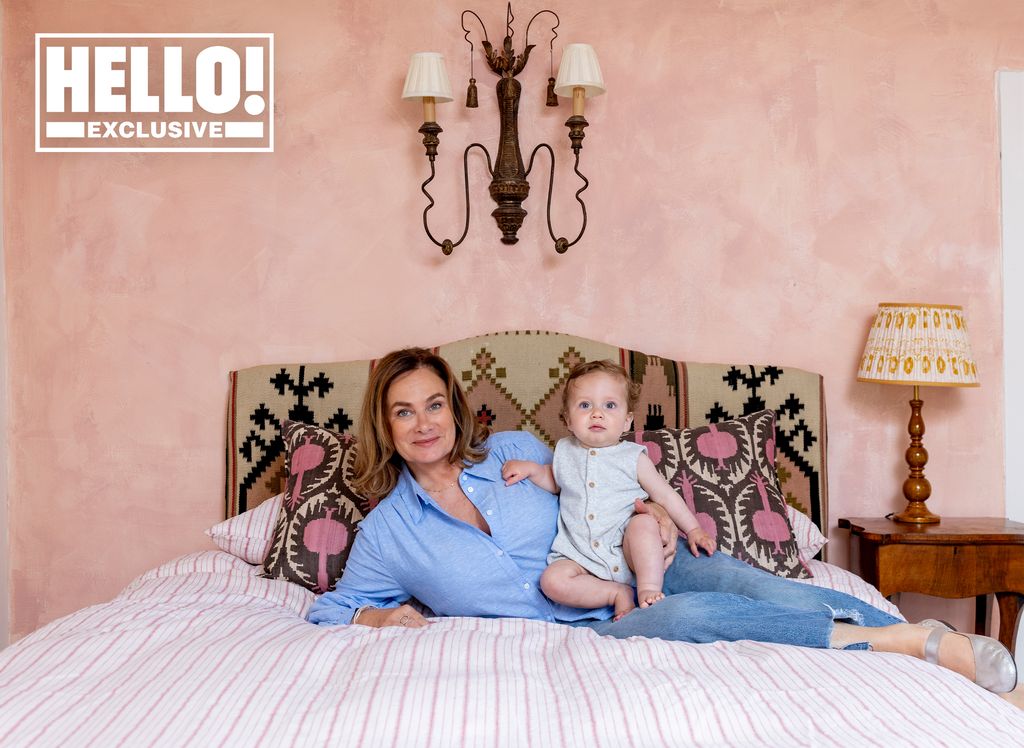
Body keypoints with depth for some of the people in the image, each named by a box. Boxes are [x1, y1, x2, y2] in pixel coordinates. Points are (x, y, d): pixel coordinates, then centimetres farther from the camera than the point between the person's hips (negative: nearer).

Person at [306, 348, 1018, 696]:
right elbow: (331, 606, 11)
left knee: (751, 584, -27)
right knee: (686, 617, -33)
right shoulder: (387, 532, 0)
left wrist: (653, 511, -3)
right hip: (586, 630, -3)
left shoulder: (514, 449, 5)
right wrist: (382, 617, -10)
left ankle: (937, 640, -21)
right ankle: (907, 639, -27)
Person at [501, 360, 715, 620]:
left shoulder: (633, 457, 2)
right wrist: (530, 468, 11)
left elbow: (664, 495, 8)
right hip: (579, 556, 2)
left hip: (627, 552, -2)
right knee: (551, 580, -25)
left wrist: (693, 530, 3)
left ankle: (649, 589, -25)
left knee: (644, 522, -32)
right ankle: (618, 593, -15)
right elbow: (554, 482, 29)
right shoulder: (565, 452, 10)